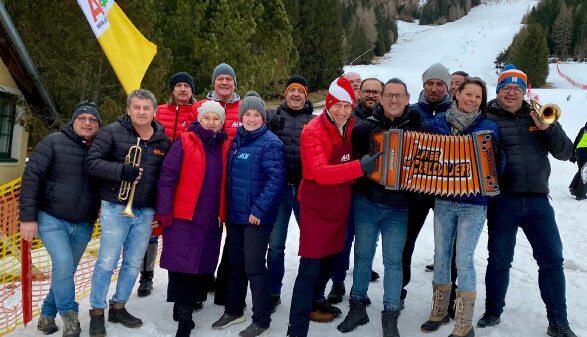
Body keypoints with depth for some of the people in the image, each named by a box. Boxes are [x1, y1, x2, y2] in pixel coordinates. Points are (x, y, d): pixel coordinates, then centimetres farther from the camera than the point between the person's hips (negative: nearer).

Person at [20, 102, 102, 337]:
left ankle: (48, 314, 32)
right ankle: (68, 313, 0)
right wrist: (28, 217, -12)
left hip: (83, 226, 4)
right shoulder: (53, 143, -6)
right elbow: (31, 177, -8)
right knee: (63, 263, -20)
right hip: (51, 219, -3)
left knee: (66, 270, 11)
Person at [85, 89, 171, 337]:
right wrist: (121, 170, -24)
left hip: (146, 212, 4)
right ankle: (97, 312, 17)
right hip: (116, 208, -3)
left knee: (133, 264, 11)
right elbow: (92, 162, -9)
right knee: (106, 263, 0)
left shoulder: (164, 141, 7)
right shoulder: (112, 132, -3)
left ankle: (118, 307, 28)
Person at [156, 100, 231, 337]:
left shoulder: (225, 147, 10)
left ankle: (193, 299, 29)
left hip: (211, 221, 4)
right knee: (182, 264, -4)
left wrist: (226, 213, 14)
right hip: (183, 217, -4)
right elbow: (167, 177, -6)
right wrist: (164, 210, -11)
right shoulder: (185, 142, -2)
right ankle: (184, 318, 3)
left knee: (204, 264, 10)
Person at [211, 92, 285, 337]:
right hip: (234, 214, 7)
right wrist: (226, 206, 13)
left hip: (257, 217, -7)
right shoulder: (236, 140, 11)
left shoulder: (270, 143, -12)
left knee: (254, 267, -3)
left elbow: (276, 179, -18)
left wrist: (259, 209, -20)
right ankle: (234, 311, 33)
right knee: (235, 264, 16)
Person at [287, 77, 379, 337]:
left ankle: (312, 302, 41)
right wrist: (359, 167, -35)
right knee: (309, 268, -5)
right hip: (316, 208, -7)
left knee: (331, 260, 19)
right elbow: (320, 173, -28)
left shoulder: (350, 129, 4)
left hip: (339, 206, 7)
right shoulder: (313, 132, -16)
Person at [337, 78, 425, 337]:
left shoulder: (418, 128, -1)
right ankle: (358, 307, 26)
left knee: (393, 261, 3)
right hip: (366, 202, 1)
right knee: (363, 255, 10)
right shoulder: (365, 126, -2)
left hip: (398, 207, 0)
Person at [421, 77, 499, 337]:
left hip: (474, 203, -3)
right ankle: (439, 312, 28)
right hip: (443, 200, 3)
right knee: (441, 256, 11)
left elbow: (495, 164, 1)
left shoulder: (488, 127, -1)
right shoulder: (438, 122, 4)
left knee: (464, 260, -3)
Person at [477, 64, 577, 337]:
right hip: (502, 201, -2)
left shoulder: (539, 117, 10)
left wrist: (547, 128, -10)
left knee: (552, 259, 4)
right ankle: (493, 312, 27)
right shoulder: (488, 119, 1)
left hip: (537, 199, 3)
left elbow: (565, 152, 4)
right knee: (499, 260, 8)